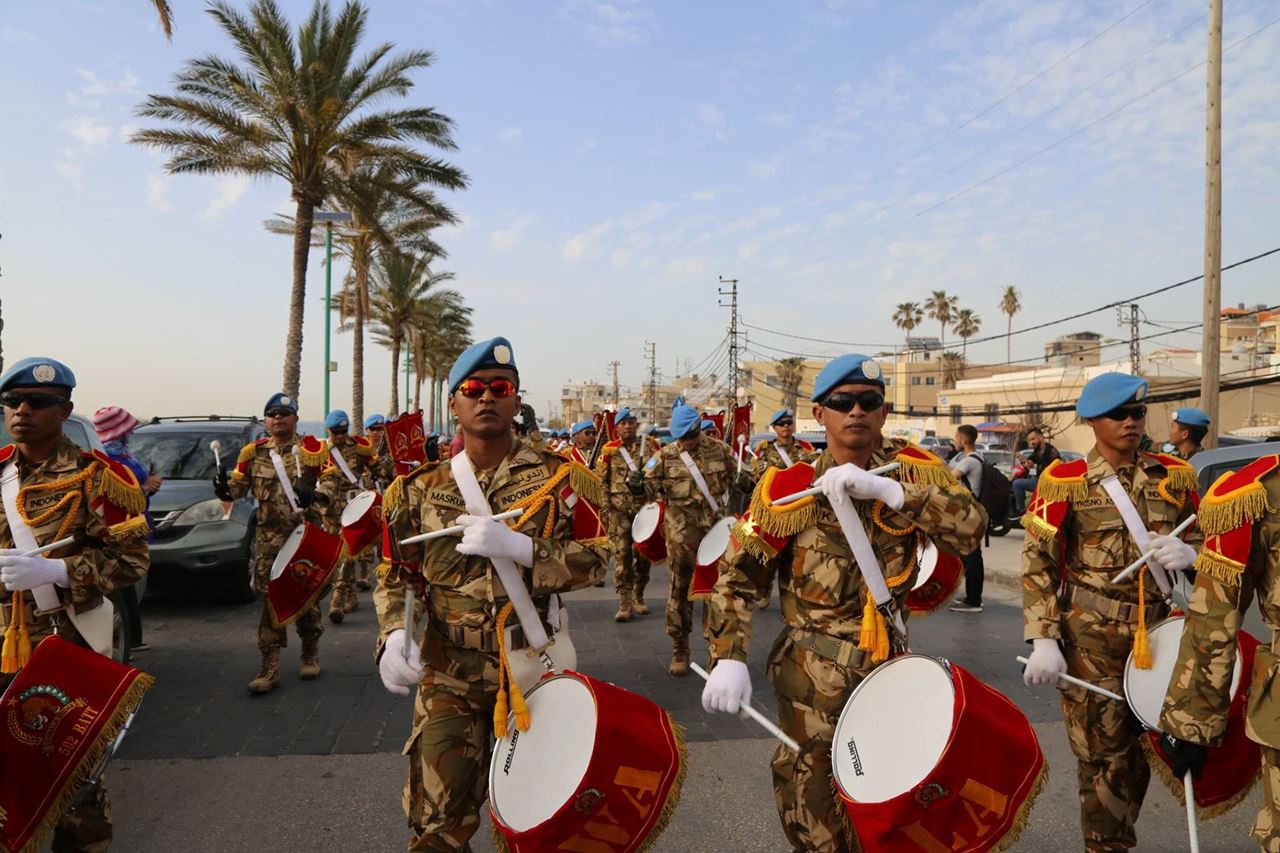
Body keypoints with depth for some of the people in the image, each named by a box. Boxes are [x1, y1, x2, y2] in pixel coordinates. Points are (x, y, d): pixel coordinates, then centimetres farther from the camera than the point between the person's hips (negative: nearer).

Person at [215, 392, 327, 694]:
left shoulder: (310, 449, -1)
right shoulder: (254, 453, 8)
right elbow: (238, 486, 10)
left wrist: (315, 493, -25)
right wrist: (225, 488, -12)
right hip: (269, 536, 2)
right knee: (269, 597, 0)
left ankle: (310, 654, 27)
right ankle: (269, 666, 5)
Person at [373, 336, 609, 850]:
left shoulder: (558, 476, -5)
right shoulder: (422, 488, 2)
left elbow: (593, 560, -9)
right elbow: (398, 574, 6)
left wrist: (515, 546, -24)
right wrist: (394, 634, -13)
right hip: (448, 677, 1)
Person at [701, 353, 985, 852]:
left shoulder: (911, 469, -4)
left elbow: (972, 527, -19)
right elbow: (738, 576, -8)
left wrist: (886, 489, -28)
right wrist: (729, 659, -20)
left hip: (887, 662, 3)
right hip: (812, 671, -2)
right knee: (809, 801, 7)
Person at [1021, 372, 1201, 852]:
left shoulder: (1174, 476, 7)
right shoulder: (1065, 482, -6)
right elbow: (1038, 564, -9)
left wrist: (1188, 553, -9)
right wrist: (1044, 640, -17)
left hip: (1155, 633, 4)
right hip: (1091, 641, -4)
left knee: (1134, 749, 14)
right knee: (1103, 754, 4)